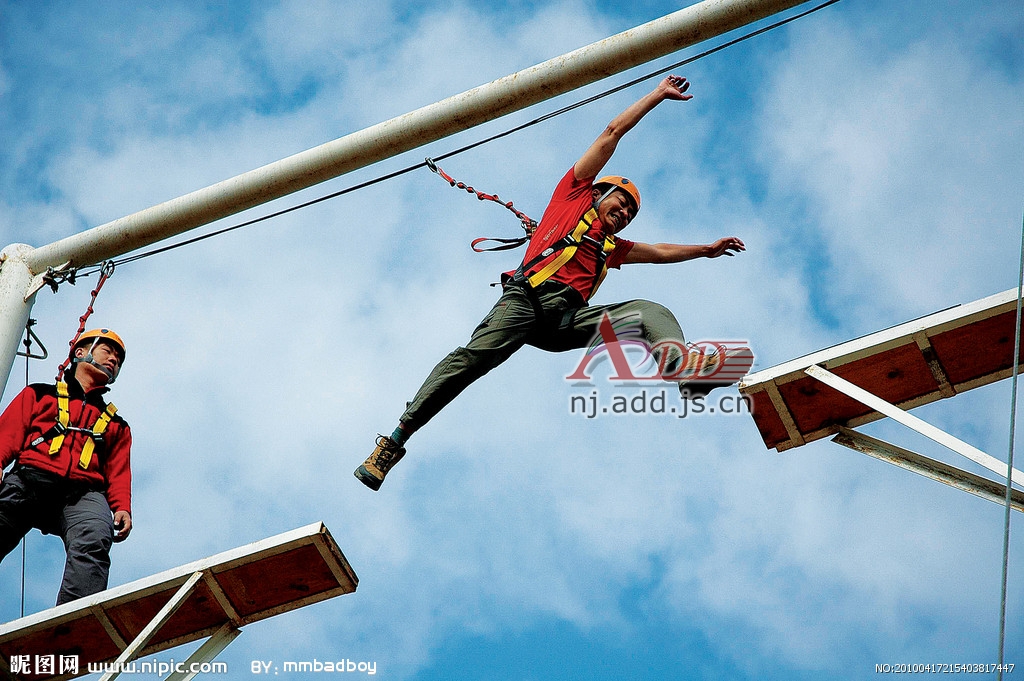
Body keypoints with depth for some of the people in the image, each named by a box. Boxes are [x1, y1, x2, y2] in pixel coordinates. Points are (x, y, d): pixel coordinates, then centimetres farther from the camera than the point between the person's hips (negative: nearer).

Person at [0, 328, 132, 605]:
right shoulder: (39, 395, 30)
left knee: (94, 540, -32)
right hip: (29, 478, -1)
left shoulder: (116, 425, 37)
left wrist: (122, 507, 0)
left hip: (83, 493, 1)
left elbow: (118, 473, 22)